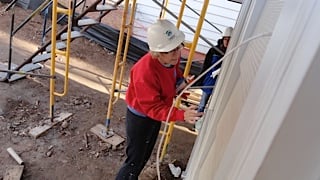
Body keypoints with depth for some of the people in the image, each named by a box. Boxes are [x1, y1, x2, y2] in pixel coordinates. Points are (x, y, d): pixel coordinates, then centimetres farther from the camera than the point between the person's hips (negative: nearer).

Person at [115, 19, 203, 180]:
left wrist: (180, 82, -11)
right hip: (140, 117, -8)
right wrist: (182, 115, -45)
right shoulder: (145, 71, -38)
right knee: (135, 160, 7)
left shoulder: (172, 57, -14)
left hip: (155, 115, 8)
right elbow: (152, 107, -33)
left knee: (145, 155, 26)